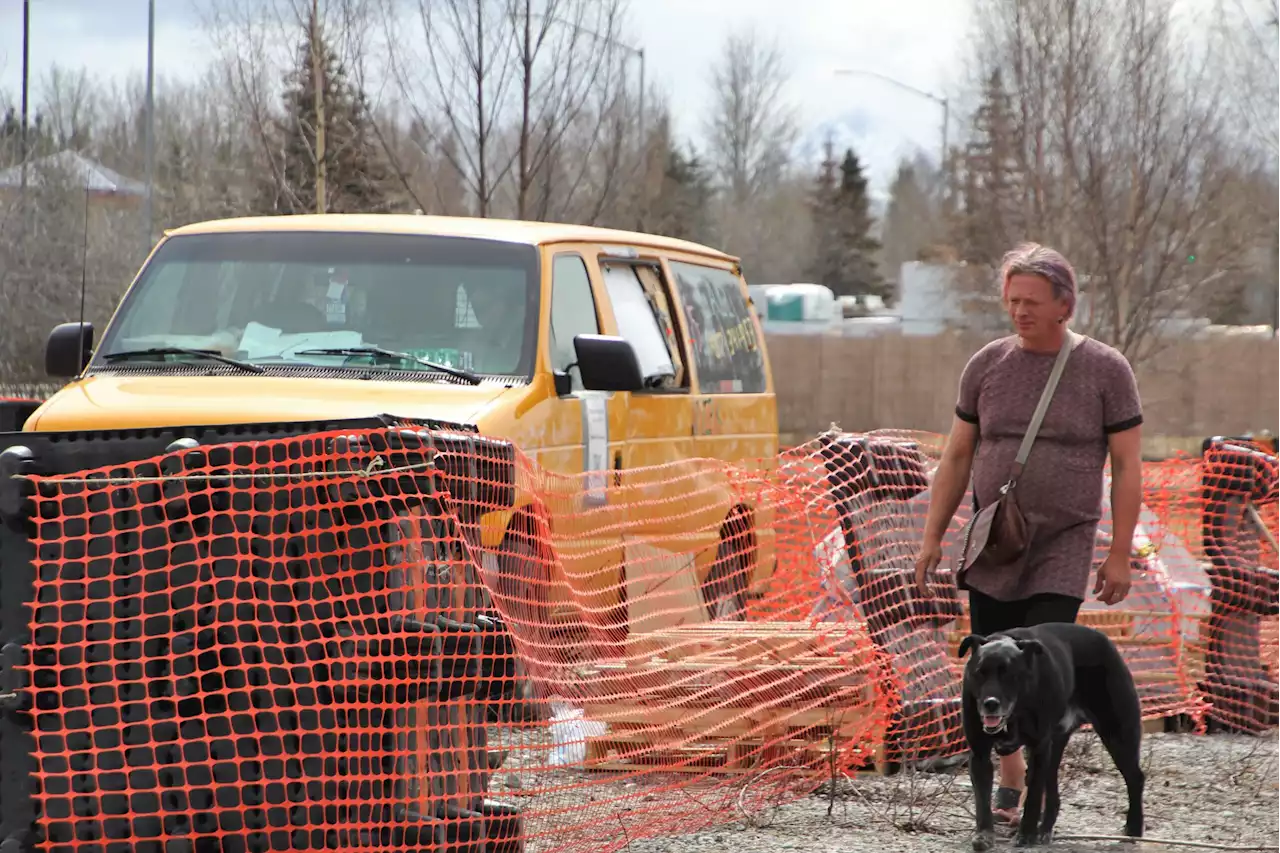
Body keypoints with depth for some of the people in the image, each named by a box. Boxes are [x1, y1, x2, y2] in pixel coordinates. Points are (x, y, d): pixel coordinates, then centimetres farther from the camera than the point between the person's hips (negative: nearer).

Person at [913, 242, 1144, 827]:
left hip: (1063, 549, -3)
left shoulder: (1105, 370, -3)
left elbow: (1128, 466, -3)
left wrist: (1120, 555, -7)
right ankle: (1009, 781, 19)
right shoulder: (987, 366, 4)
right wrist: (933, 537, 6)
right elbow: (957, 456, 11)